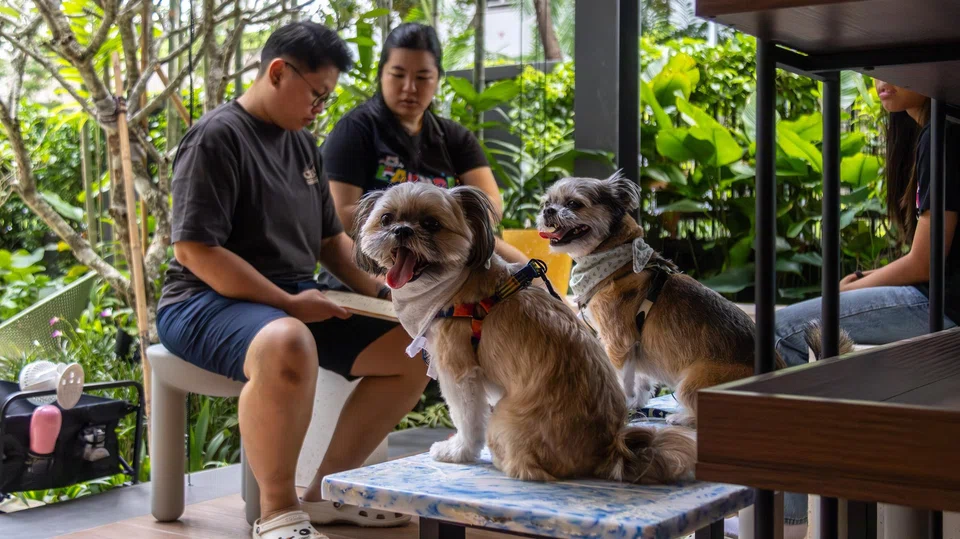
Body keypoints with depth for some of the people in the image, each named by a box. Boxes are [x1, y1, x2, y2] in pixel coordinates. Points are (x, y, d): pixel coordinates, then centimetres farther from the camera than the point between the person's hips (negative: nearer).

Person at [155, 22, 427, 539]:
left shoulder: (303, 144, 15)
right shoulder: (218, 136, -11)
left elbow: (330, 239, 21)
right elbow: (194, 249, -19)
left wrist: (385, 291, 3)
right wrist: (290, 304, -21)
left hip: (296, 302, 9)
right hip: (209, 302, -8)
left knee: (412, 352, -1)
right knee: (287, 346, -41)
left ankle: (326, 491, 5)